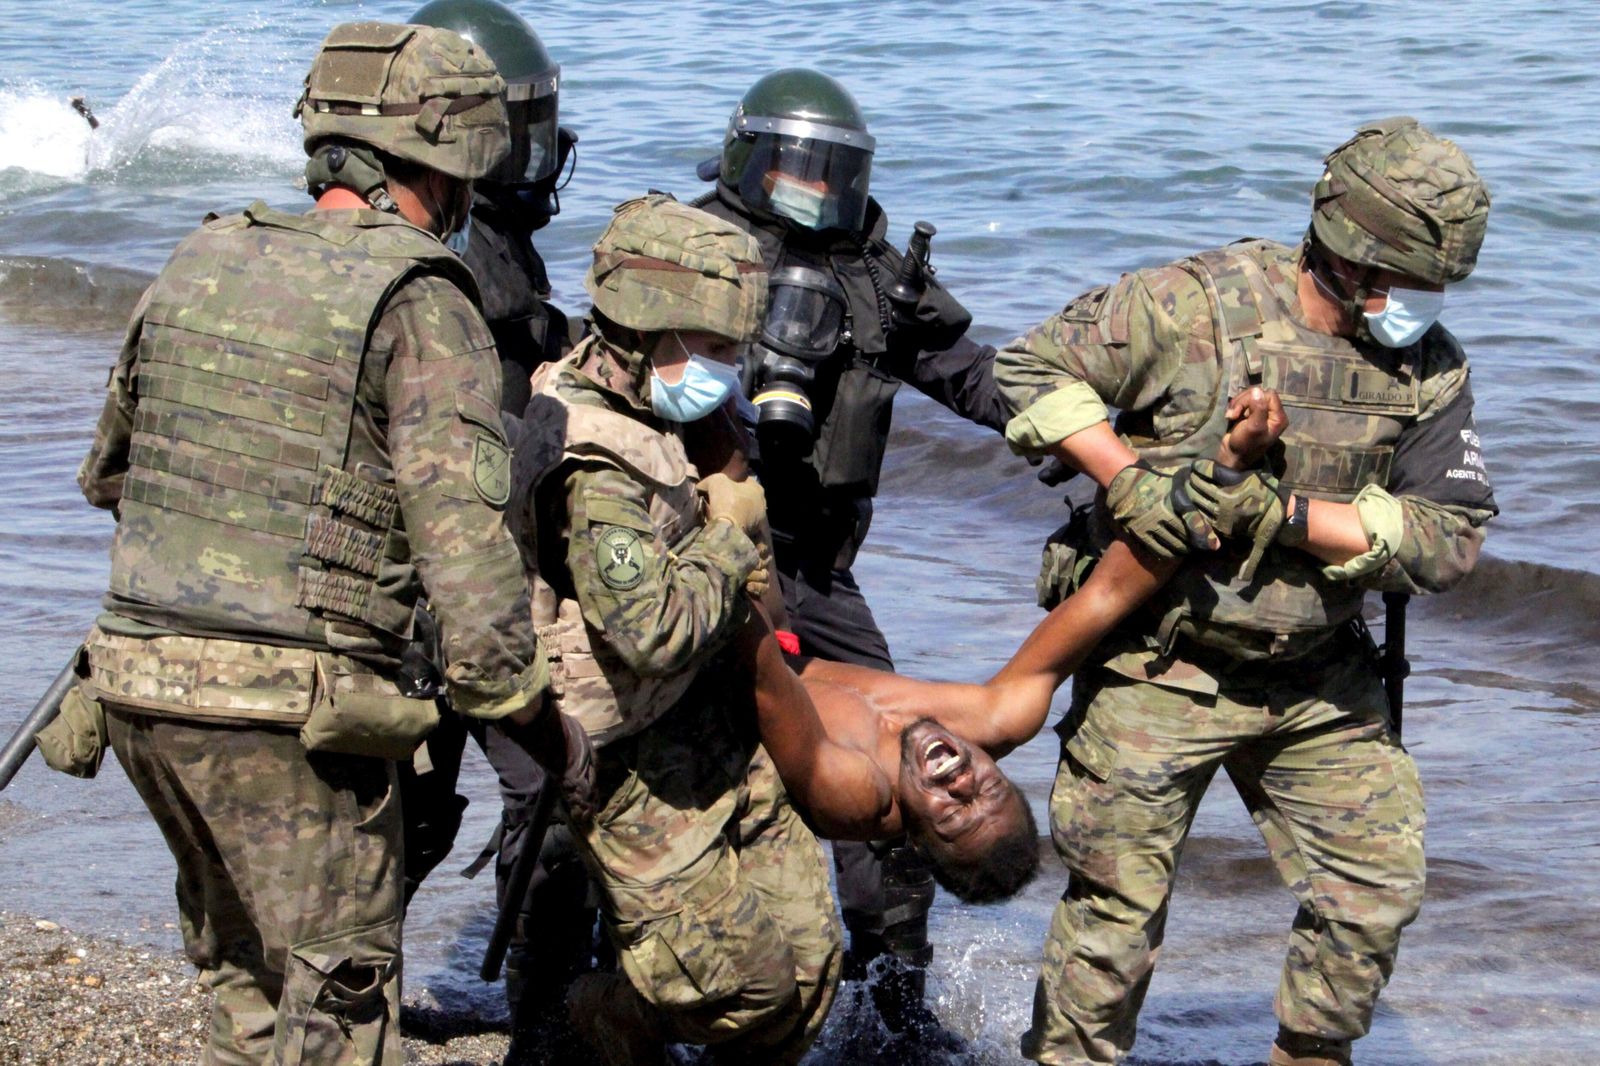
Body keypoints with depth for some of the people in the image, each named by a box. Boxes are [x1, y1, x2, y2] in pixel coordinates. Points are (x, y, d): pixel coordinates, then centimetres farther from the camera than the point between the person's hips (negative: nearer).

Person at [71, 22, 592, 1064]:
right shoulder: (421, 303, -9)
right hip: (296, 710, -6)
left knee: (247, 974, 23)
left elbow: (110, 468, 22)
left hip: (141, 676, 7)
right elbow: (464, 539, -17)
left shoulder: (199, 265, 10)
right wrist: (546, 726, -7)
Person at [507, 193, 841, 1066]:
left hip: (723, 737, 9)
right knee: (740, 980, -5)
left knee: (805, 965, 6)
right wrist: (730, 532, -18)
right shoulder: (596, 467, -25)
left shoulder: (647, 417, 7)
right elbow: (655, 629, -33)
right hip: (642, 767, -9)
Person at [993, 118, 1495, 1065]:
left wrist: (1284, 513, -23)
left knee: (1376, 892, 7)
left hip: (1321, 684, 4)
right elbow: (1034, 365, -8)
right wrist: (1126, 478, -21)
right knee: (1118, 903, 2)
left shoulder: (1429, 370, -4)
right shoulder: (1195, 304, -15)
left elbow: (1449, 536, -11)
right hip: (1162, 667, -4)